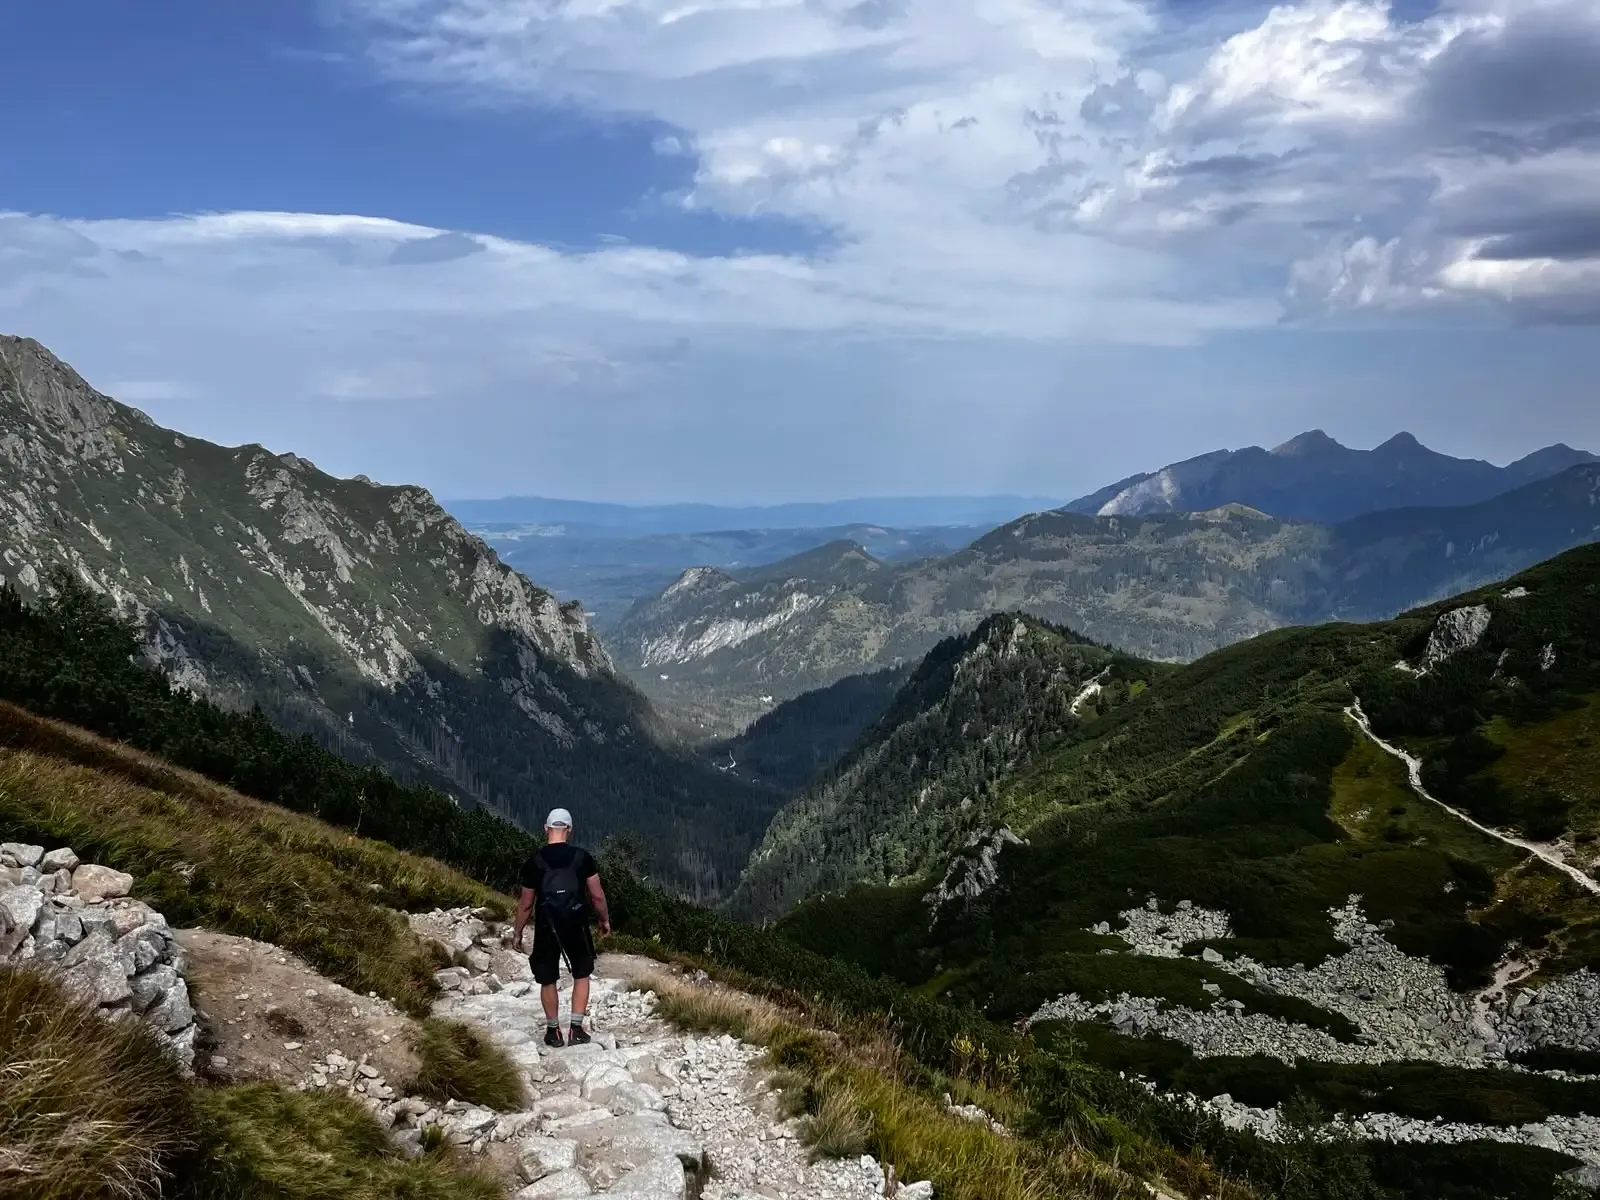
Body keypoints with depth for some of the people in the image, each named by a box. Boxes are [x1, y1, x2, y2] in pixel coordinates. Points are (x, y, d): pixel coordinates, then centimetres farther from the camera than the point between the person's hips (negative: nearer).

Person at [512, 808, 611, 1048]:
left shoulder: (534, 862, -8)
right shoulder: (583, 857, -8)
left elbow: (526, 904, -2)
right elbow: (597, 895, -4)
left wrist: (518, 932, 11)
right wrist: (604, 920, 13)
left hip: (546, 928, 0)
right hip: (577, 926, 0)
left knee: (547, 980, 15)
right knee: (581, 975, 18)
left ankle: (553, 1031, 21)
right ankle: (577, 1029, 13)